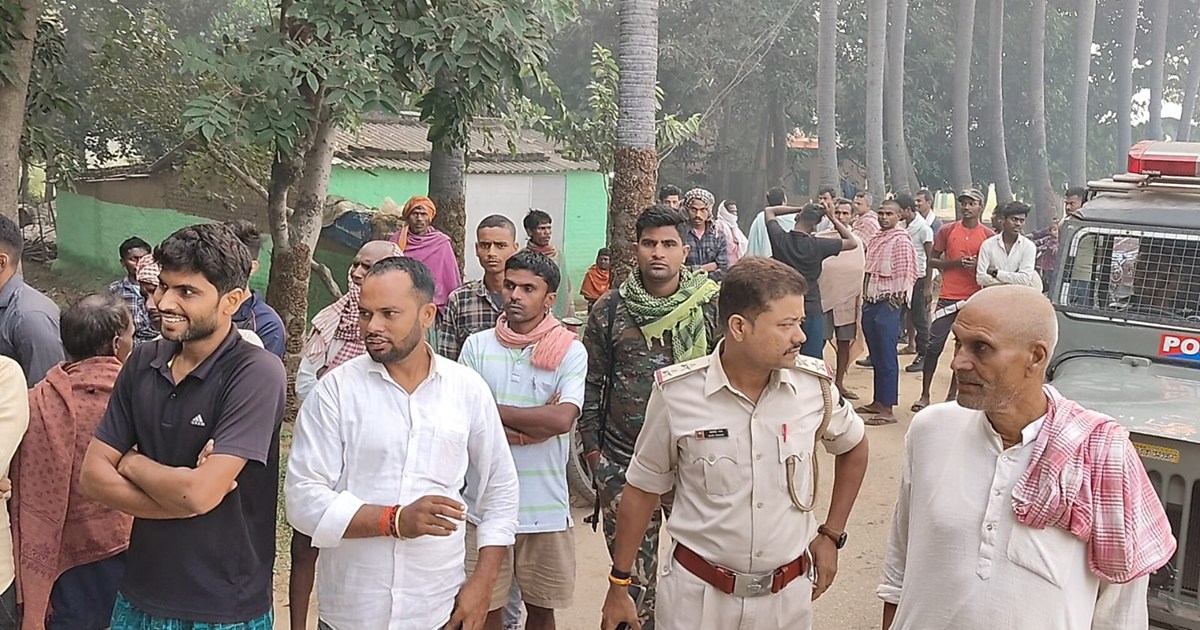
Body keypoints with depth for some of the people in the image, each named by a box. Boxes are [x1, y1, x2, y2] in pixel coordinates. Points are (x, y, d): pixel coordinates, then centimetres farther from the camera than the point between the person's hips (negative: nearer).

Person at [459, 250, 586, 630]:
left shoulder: (570, 352, -4)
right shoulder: (477, 346, 0)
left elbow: (563, 418, -18)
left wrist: (492, 410, -12)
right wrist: (534, 423, -15)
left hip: (546, 508, 0)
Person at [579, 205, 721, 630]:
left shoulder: (711, 306, -2)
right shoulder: (609, 310, 2)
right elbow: (591, 382, 7)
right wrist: (592, 448, 4)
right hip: (621, 461, 1)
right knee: (632, 568, 8)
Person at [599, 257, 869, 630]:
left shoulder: (814, 385, -8)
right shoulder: (676, 392, -14)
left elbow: (853, 448, 13)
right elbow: (644, 488, -2)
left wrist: (831, 535, 9)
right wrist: (618, 585, 2)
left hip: (788, 596, 2)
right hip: (697, 595, -2)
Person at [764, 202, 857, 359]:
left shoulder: (779, 239, -6)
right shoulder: (817, 246, -12)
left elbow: (769, 211, 13)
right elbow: (853, 242, 1)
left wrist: (802, 209, 10)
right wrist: (833, 217, 3)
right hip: (811, 311, -3)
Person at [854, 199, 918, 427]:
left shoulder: (901, 240, -10)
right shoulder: (876, 239, 15)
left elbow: (907, 273, -13)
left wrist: (897, 299, -13)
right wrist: (865, 297, 16)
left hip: (887, 306, -8)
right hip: (870, 304, 8)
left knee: (887, 358, -5)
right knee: (876, 357, 14)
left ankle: (887, 410, -3)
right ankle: (878, 402, 22)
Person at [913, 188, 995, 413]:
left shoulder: (988, 235, 4)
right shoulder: (947, 230, 4)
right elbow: (932, 261, 5)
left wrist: (978, 265, -13)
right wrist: (956, 262, -11)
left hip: (974, 300, 1)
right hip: (949, 297, 0)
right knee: (934, 345, -4)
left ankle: (953, 394, 16)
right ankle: (924, 395, 4)